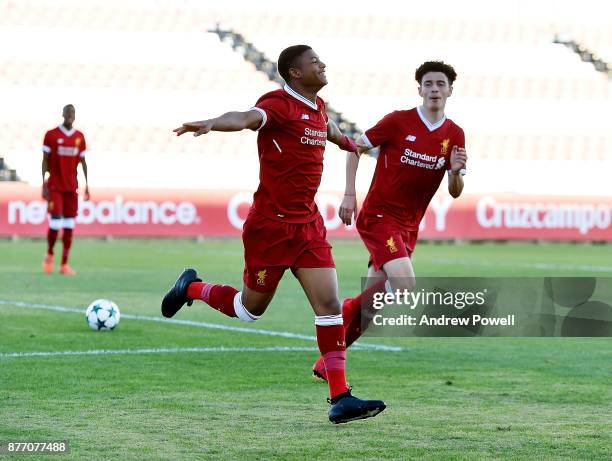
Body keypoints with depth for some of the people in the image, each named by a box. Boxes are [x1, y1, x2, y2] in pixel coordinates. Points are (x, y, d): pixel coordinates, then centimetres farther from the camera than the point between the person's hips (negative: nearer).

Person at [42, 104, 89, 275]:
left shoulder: (79, 137, 7)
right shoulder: (51, 135, -2)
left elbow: (82, 162, 13)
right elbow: (45, 160, -2)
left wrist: (87, 185, 7)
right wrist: (44, 184, -8)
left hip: (72, 186, 3)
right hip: (55, 186, -3)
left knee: (69, 226, 0)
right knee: (55, 222, -9)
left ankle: (64, 264, 3)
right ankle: (49, 254, 18)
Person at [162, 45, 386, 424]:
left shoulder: (318, 108, 11)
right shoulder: (280, 104, -15)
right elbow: (246, 118, -37)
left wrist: (350, 144, 58)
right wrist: (212, 123, -59)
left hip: (308, 225, 7)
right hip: (270, 225, -7)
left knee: (329, 304, -4)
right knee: (252, 307, 8)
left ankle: (340, 399, -5)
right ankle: (191, 288, 36)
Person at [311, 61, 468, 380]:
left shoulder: (454, 135, 4)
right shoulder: (398, 121, -10)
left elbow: (455, 192, 6)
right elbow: (356, 148, 0)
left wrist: (456, 171, -16)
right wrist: (349, 195, -9)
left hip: (408, 227, 5)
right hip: (378, 216, -5)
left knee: (369, 303, 6)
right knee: (404, 283, -24)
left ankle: (327, 362, 17)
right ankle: (346, 313, -2)